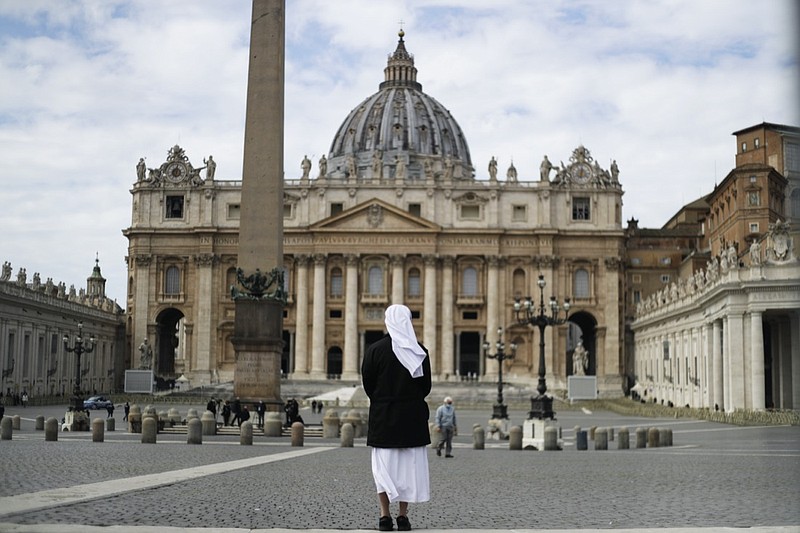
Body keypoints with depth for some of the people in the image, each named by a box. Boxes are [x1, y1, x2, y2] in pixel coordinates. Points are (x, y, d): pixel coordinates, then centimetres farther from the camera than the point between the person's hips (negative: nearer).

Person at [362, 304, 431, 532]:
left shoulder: (375, 349, -6)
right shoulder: (420, 351, -2)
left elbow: (367, 384, -2)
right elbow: (426, 385, 3)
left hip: (382, 416, -1)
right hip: (413, 416, 1)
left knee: (383, 464, 5)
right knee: (408, 465, 6)